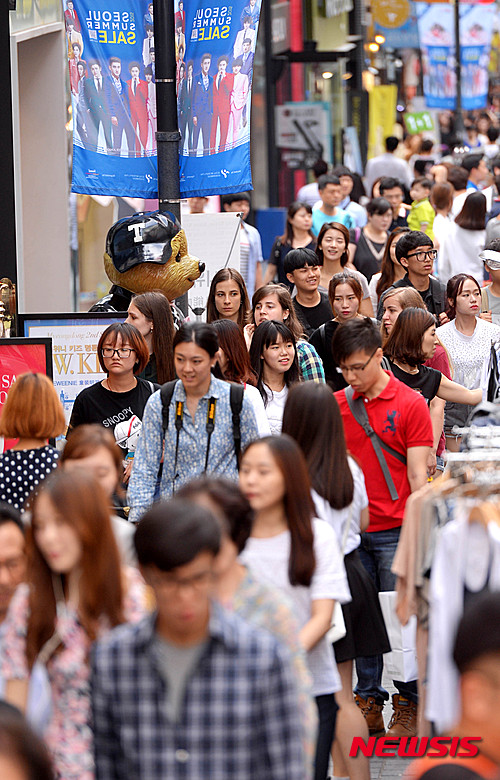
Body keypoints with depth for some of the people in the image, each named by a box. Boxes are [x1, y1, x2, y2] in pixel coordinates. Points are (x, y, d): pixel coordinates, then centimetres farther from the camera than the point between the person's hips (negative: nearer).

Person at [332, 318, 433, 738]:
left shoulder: (410, 404, -3)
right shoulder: (335, 405, 8)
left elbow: (418, 475, -5)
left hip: (395, 530, -4)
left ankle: (409, 706, 8)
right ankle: (369, 701, 13)